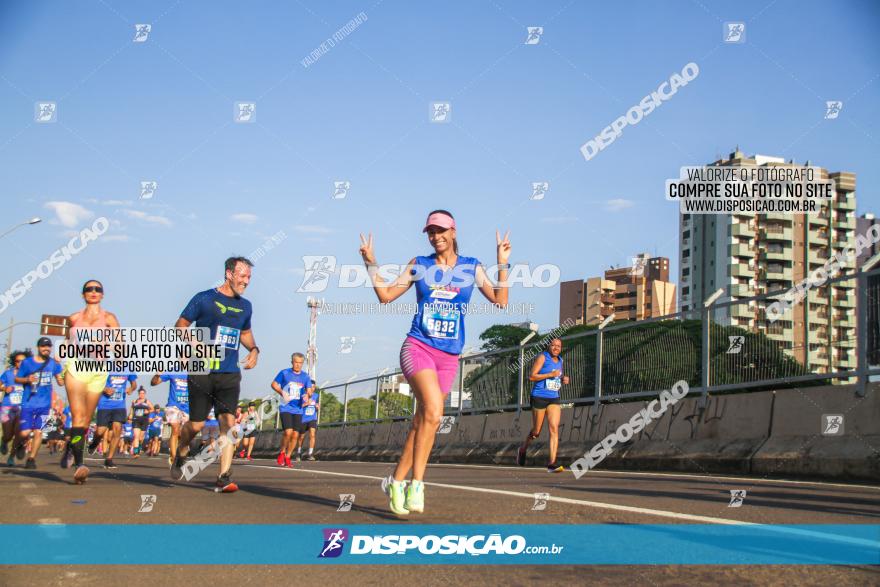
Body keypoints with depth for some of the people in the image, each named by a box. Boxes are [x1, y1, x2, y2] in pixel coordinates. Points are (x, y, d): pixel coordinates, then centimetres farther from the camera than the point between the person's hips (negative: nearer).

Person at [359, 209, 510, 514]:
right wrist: (371, 263, -1)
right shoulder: (419, 265, 8)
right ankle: (416, 484, -21)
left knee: (421, 422, 5)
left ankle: (397, 481, 20)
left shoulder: (471, 267, 9)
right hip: (418, 348, -3)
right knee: (433, 410, -26)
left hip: (449, 356, 3)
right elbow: (386, 295, 7)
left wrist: (503, 263, -3)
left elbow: (500, 300, 3)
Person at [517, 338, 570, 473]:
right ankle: (523, 450, 35)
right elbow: (531, 376, -14)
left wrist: (564, 379, 5)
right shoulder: (542, 357, -6)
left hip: (554, 399, 5)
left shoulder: (559, 360, 14)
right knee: (536, 432, 5)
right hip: (539, 397, -5)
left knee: (554, 428, -13)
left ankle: (552, 463, -18)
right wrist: (551, 374, -20)